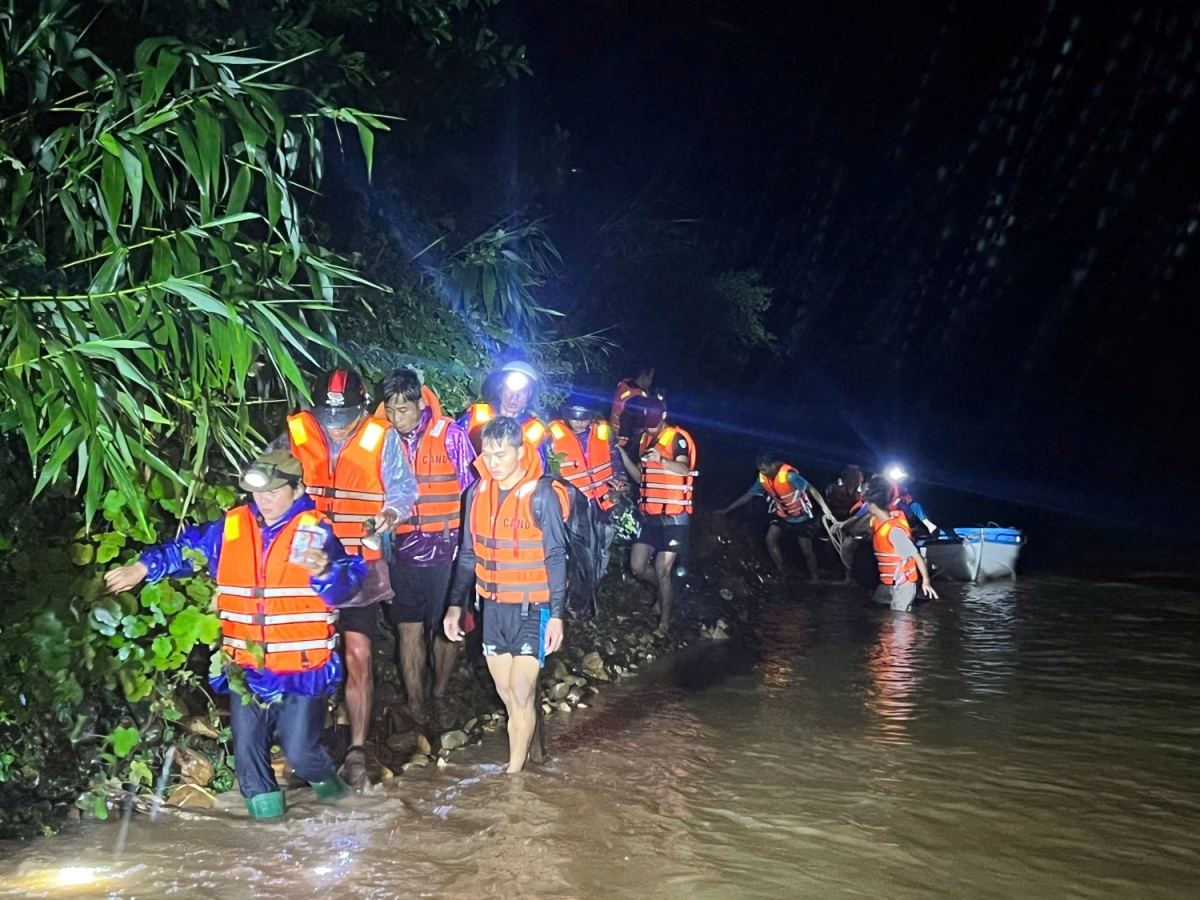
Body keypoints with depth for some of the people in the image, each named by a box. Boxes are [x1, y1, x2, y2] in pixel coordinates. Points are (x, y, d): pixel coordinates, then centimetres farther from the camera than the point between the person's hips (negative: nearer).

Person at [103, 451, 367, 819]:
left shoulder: (315, 531, -7)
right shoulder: (230, 529, 5)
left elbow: (346, 584, -17)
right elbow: (186, 549, 20)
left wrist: (324, 571, -38)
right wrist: (144, 567, 10)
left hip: (302, 668, -4)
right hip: (246, 667, 4)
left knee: (299, 751, -2)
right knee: (247, 745, 6)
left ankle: (323, 776, 31)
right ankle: (262, 798, 31)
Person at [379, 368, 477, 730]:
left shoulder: (451, 435, -7)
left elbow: (470, 489, -2)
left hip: (446, 547, -2)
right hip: (403, 548, 3)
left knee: (447, 629, 6)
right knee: (409, 629, 7)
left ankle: (440, 696, 26)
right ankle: (415, 705, 18)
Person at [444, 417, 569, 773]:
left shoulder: (542, 495, -13)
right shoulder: (478, 493, 2)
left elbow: (556, 559, -10)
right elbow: (468, 555, 10)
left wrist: (556, 614, -12)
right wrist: (456, 605, 6)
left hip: (532, 609, -5)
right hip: (493, 608, 5)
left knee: (521, 692, -6)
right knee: (508, 693, 13)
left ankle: (514, 771, 6)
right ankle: (534, 751, 34)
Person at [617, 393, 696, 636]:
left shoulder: (678, 438, -12)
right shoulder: (645, 439, 11)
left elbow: (685, 469, -31)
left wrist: (661, 460, -51)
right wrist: (623, 454, 2)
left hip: (674, 516, -7)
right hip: (650, 515, 7)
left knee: (662, 570, -6)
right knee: (638, 566, 4)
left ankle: (665, 622, 7)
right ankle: (666, 591, 31)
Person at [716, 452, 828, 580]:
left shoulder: (788, 475, -32)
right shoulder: (763, 479, -13)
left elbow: (811, 490, -35)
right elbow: (748, 495, -2)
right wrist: (726, 510, -2)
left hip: (801, 517, -5)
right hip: (782, 515, 6)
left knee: (806, 550, -4)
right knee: (770, 540, -11)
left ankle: (815, 578, 17)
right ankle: (783, 574, 2)